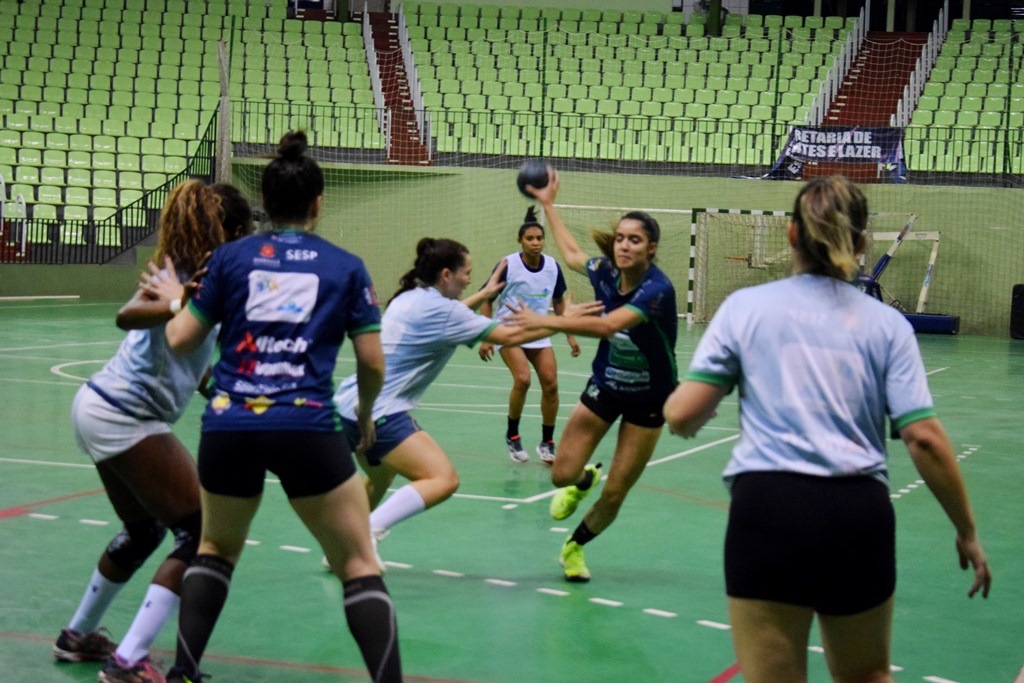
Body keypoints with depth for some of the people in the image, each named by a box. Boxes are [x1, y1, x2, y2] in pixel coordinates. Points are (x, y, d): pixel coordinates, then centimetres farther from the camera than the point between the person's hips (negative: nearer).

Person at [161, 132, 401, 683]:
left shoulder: (230, 258, 7)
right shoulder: (346, 268, 6)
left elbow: (179, 341, 8)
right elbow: (373, 365, 4)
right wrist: (365, 414, 23)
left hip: (227, 427, 2)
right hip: (308, 429, -2)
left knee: (216, 548, 27)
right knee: (358, 567, 8)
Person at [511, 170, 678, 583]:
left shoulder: (657, 289, -28)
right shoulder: (605, 272, -10)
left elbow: (608, 325, -43)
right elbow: (571, 253, 15)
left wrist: (545, 322, -46)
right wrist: (548, 204, 21)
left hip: (647, 400, -4)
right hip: (604, 386, 4)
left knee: (614, 495, 1)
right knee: (562, 475, -1)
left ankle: (575, 547, 29)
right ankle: (584, 480, 37)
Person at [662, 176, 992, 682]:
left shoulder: (745, 306, 5)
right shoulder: (886, 324, 7)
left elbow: (682, 415, 0)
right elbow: (924, 438, -1)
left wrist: (678, 409, 25)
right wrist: (967, 532, 9)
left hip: (767, 509, -1)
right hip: (860, 512, 2)